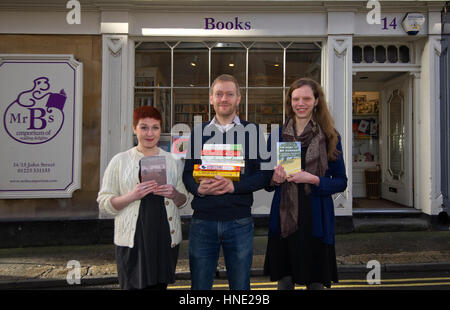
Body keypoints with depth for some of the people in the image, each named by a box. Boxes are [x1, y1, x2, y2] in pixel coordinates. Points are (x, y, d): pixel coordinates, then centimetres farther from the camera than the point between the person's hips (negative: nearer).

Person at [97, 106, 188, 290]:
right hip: (133, 240, -2)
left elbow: (183, 201, 16)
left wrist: (174, 195, -6)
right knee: (133, 285, -1)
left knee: (159, 285, 7)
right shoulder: (120, 161, 2)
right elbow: (104, 204, 0)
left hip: (165, 238, 2)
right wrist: (132, 196, -16)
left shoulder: (172, 161, 9)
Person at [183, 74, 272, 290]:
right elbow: (187, 173, 9)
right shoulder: (198, 132, 10)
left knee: (240, 285, 11)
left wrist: (235, 186, -16)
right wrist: (198, 188, -13)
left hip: (239, 222, -1)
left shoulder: (252, 131, 5)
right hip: (202, 221, 1)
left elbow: (265, 173, -1)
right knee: (199, 285, 12)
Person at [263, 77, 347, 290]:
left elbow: (341, 181, 2)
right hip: (283, 219, 2)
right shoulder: (277, 136, 6)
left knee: (315, 282, 7)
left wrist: (314, 180, -15)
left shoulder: (330, 136, 1)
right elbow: (266, 182, 12)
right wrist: (274, 178, -10)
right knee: (284, 280, 9)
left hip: (316, 220, -1)